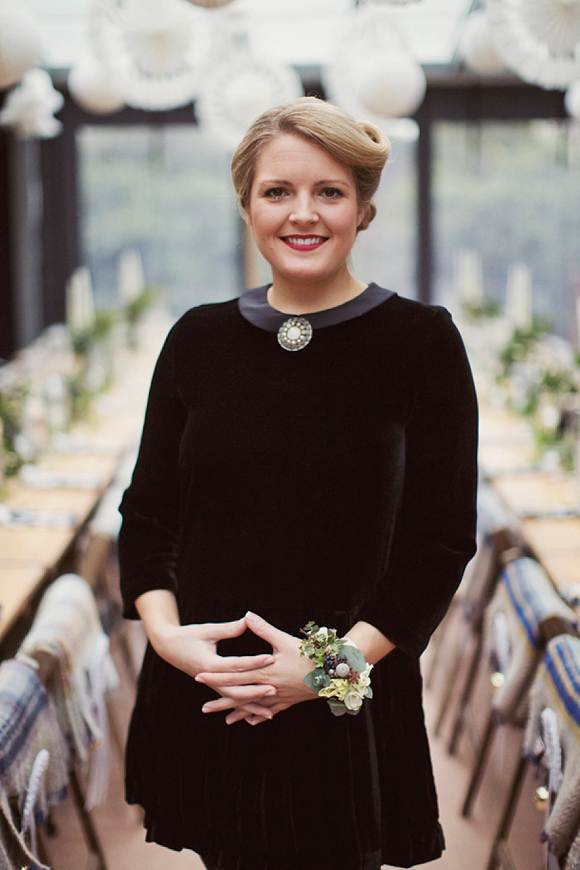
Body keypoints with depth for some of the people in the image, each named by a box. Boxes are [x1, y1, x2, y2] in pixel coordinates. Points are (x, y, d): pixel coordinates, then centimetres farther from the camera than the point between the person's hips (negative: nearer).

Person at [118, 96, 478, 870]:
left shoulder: (420, 341, -5)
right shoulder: (200, 340, 4)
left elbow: (444, 538, -7)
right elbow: (148, 509, 8)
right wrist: (165, 630, -10)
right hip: (201, 699, 3)